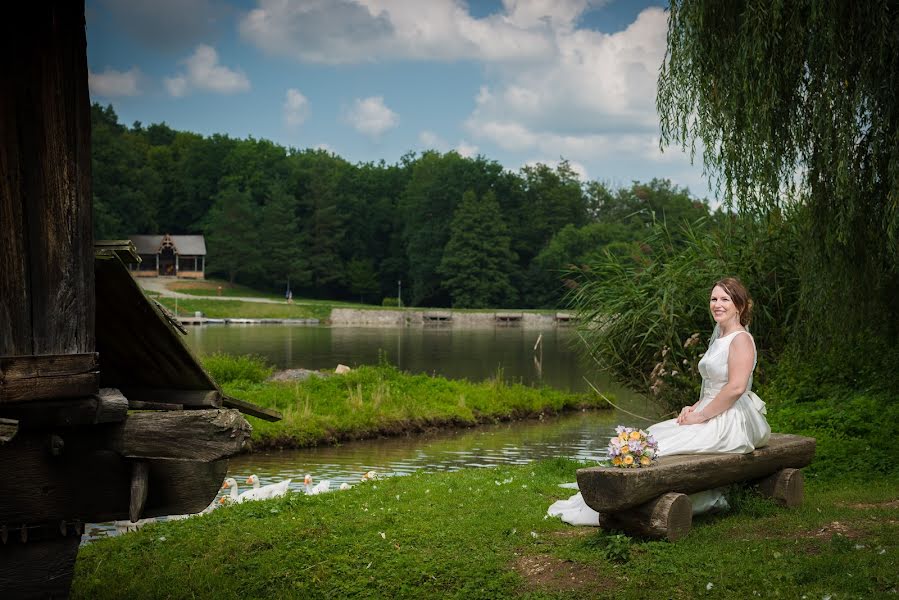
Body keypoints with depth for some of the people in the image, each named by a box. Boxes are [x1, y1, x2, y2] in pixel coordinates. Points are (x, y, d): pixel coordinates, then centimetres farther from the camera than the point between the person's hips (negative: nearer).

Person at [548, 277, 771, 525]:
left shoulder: (741, 339, -10)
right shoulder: (719, 337, 20)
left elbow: (736, 387, -21)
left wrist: (701, 415, -17)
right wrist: (695, 408, 6)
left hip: (731, 423, -10)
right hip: (711, 416, 10)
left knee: (658, 449, -17)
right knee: (650, 438, -4)